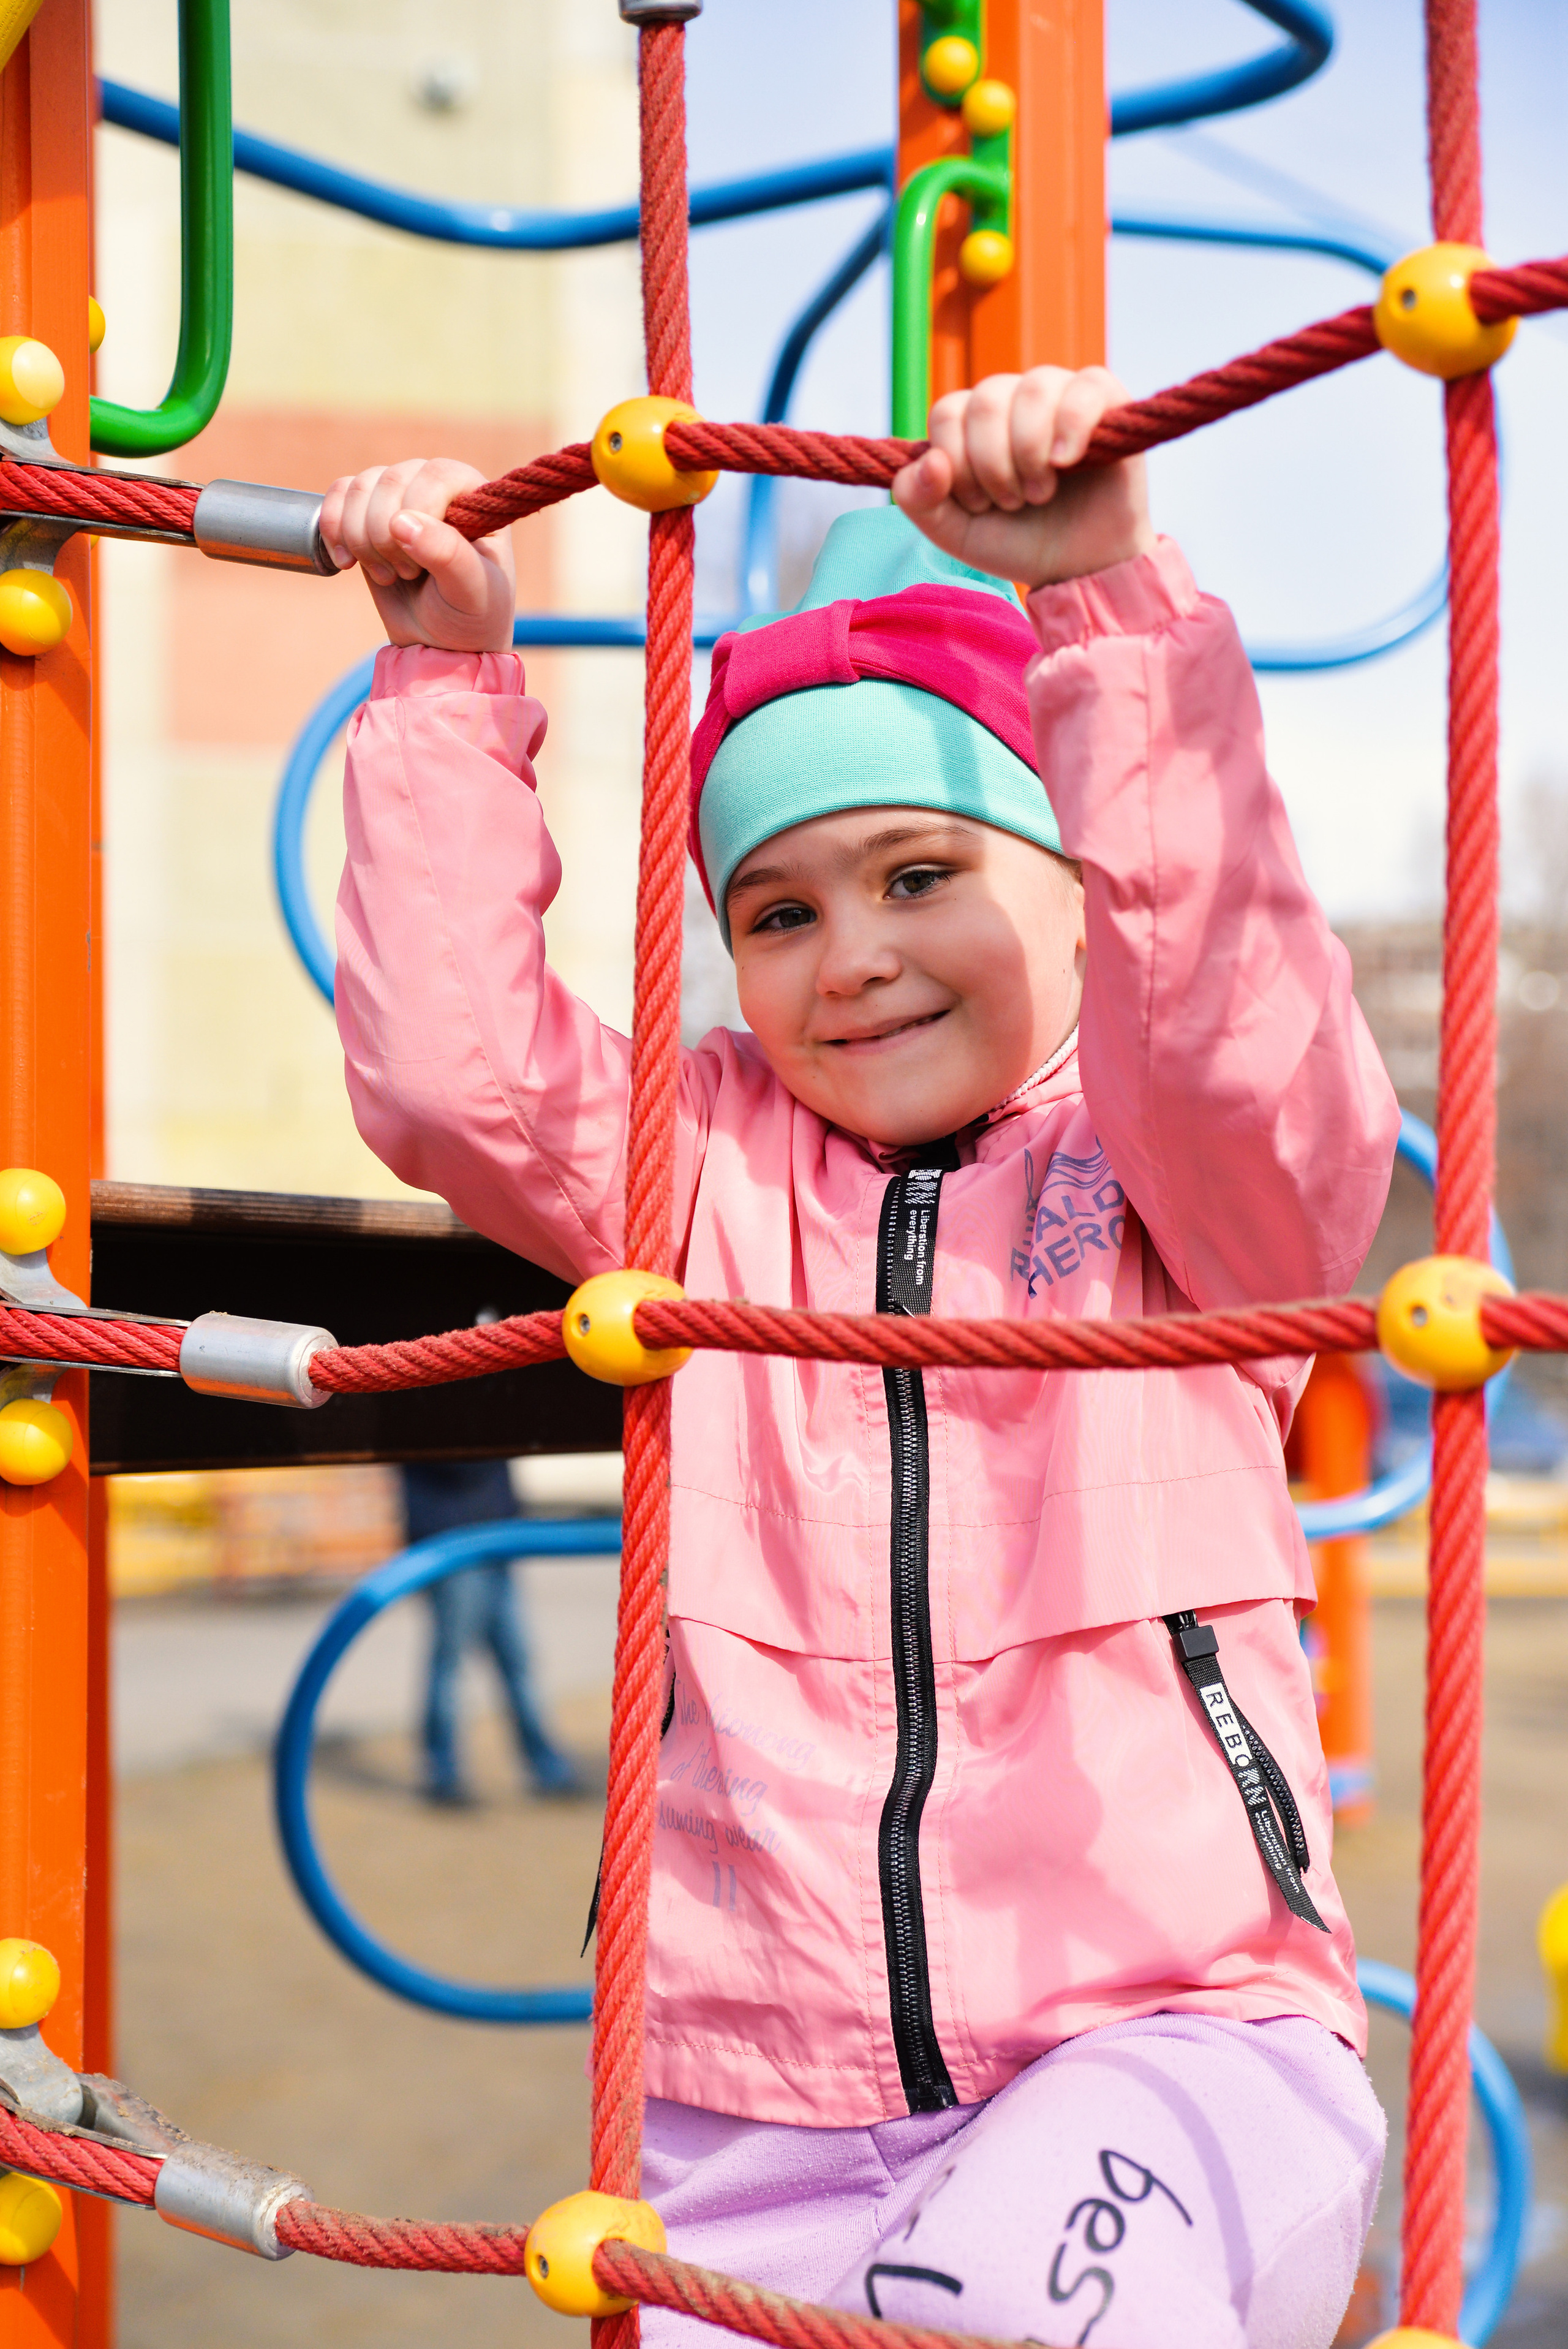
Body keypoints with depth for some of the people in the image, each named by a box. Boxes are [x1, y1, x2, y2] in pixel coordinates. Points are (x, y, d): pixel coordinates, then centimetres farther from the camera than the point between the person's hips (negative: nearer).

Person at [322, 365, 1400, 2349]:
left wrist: (1107, 596, -29)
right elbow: (448, 1064, 2)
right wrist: (449, 678, 1)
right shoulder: (710, 1169, 14)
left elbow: (1225, 999, -19)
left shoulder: (1204, 1171, 2)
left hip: (1159, 2040, -4)